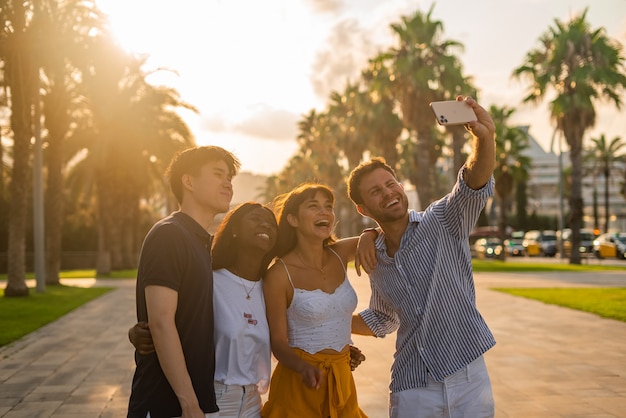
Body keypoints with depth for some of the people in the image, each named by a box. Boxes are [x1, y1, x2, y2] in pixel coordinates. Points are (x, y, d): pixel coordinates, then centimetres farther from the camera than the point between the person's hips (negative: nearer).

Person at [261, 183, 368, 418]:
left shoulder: (340, 256, 0)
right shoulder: (280, 274, -14)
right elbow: (278, 342, -11)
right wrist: (304, 368, -30)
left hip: (342, 379, 5)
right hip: (300, 382, -4)